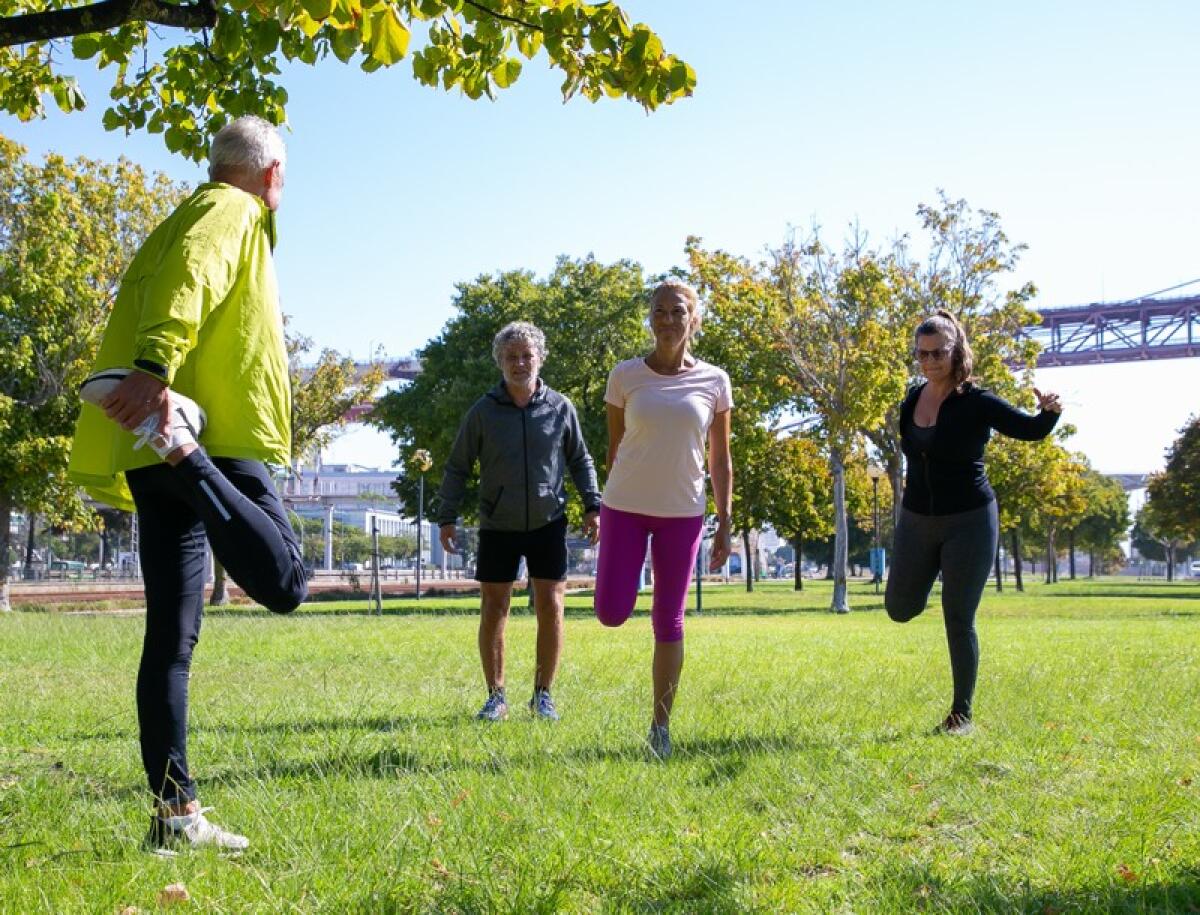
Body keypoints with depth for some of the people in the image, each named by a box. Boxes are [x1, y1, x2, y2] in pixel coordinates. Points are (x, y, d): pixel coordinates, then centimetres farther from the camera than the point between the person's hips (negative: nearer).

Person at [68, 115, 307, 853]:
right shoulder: (233, 212, 2)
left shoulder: (180, 221, 29)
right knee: (283, 584, -15)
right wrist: (157, 367, -35)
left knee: (172, 635, 6)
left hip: (149, 452, 9)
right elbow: (188, 278, -19)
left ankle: (176, 812, 6)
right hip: (216, 431, -9)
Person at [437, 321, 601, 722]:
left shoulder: (560, 408, -1)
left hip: (548, 524, 0)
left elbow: (580, 461, 10)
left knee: (551, 608, -2)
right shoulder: (483, 411, -4)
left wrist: (592, 506, 1)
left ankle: (543, 694, 12)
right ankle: (496, 696, 14)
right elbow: (457, 467, 3)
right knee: (493, 611, 2)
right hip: (498, 527, 0)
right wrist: (447, 518, -2)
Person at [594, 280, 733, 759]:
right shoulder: (626, 375, -2)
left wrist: (725, 522, 1)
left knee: (669, 622, 3)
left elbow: (720, 460, 4)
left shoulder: (714, 381, 0)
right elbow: (614, 447, 6)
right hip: (625, 507, 0)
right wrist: (613, 502, 9)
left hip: (682, 513, 0)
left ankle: (660, 725, 15)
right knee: (611, 614, -7)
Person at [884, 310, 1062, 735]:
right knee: (900, 609, 11)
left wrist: (1049, 411, -33)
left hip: (969, 522, -5)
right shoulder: (911, 402, 3)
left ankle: (961, 714, 12)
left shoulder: (976, 402, -13)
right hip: (916, 522, 5)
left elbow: (1031, 430, -11)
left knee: (959, 622, -2)